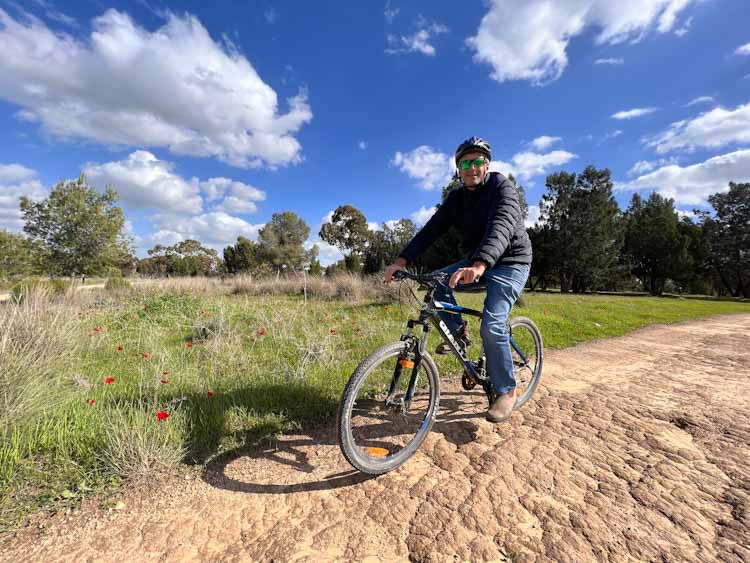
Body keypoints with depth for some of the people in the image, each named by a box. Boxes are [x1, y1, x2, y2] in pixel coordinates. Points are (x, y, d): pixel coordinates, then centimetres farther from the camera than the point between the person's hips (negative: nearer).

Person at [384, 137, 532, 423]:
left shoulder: (502, 187, -16)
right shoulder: (456, 198, 2)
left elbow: (501, 227, -35)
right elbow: (432, 229, -10)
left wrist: (479, 265, -54)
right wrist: (402, 260, -24)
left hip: (510, 262, -6)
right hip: (477, 261, 6)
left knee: (492, 325, -21)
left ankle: (506, 391, 1)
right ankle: (458, 332, 6)